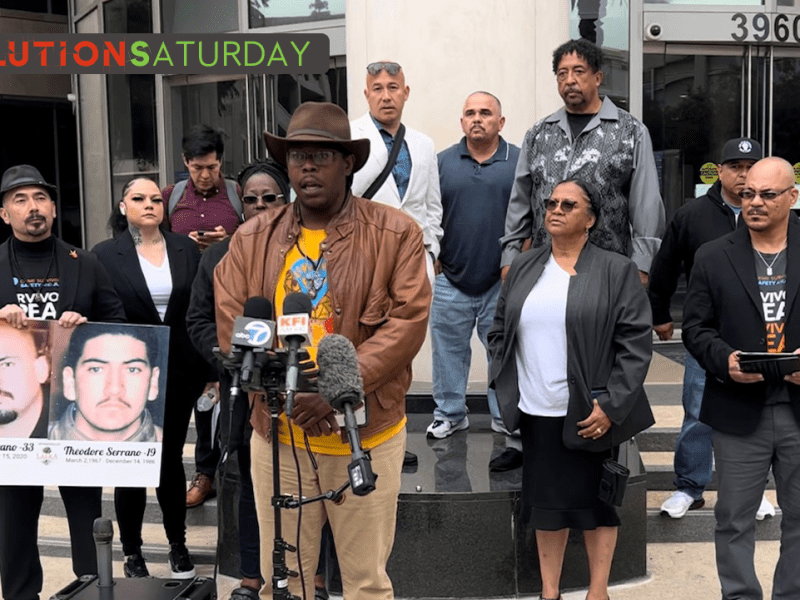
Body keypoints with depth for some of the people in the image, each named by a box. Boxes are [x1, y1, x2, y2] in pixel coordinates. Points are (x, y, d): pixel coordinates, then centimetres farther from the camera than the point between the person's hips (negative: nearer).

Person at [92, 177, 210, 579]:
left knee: (171, 459, 15)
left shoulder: (186, 248, 3)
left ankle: (178, 545, 30)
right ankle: (131, 552, 24)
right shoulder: (105, 254, -4)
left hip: (179, 375, 2)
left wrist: (208, 368, 0)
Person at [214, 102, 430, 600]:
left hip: (366, 433, -2)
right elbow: (232, 325, 1)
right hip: (277, 433, 3)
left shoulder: (397, 233, -3)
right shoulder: (253, 238, 6)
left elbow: (408, 321, -10)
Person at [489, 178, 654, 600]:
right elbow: (499, 331, 16)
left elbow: (636, 342, -8)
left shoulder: (616, 271, -4)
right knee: (546, 504, 11)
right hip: (536, 414, 4)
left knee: (596, 502, 9)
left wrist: (611, 405, -14)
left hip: (590, 415, -3)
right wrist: (503, 385, 5)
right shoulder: (523, 268, 11)